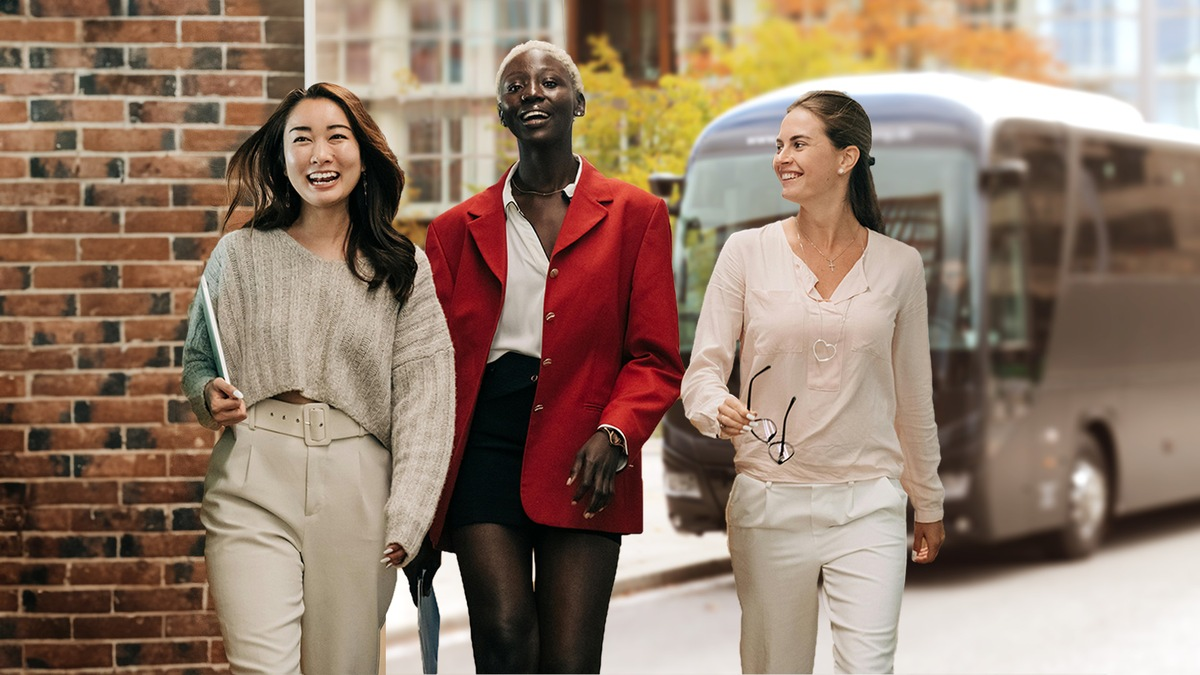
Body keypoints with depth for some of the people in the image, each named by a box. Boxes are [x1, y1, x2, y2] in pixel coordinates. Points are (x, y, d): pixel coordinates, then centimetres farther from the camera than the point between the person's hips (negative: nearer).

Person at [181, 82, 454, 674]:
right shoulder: (239, 255, 8)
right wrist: (210, 398, -7)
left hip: (357, 491, 1)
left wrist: (406, 520, -8)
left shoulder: (404, 270, 6)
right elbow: (197, 359, 18)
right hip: (253, 488, -1)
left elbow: (423, 398, 1)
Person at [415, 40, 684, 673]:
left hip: (582, 461, -1)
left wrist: (614, 434, -14)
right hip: (483, 449, 1)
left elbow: (655, 359, 6)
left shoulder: (635, 216, 10)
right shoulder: (457, 230, 15)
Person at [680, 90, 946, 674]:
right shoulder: (747, 253, 1)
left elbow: (913, 394, 13)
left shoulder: (899, 265, 4)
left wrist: (928, 503, 20)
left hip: (868, 504, 0)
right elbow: (703, 368, -1)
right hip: (769, 500, 0)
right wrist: (718, 408, -24)